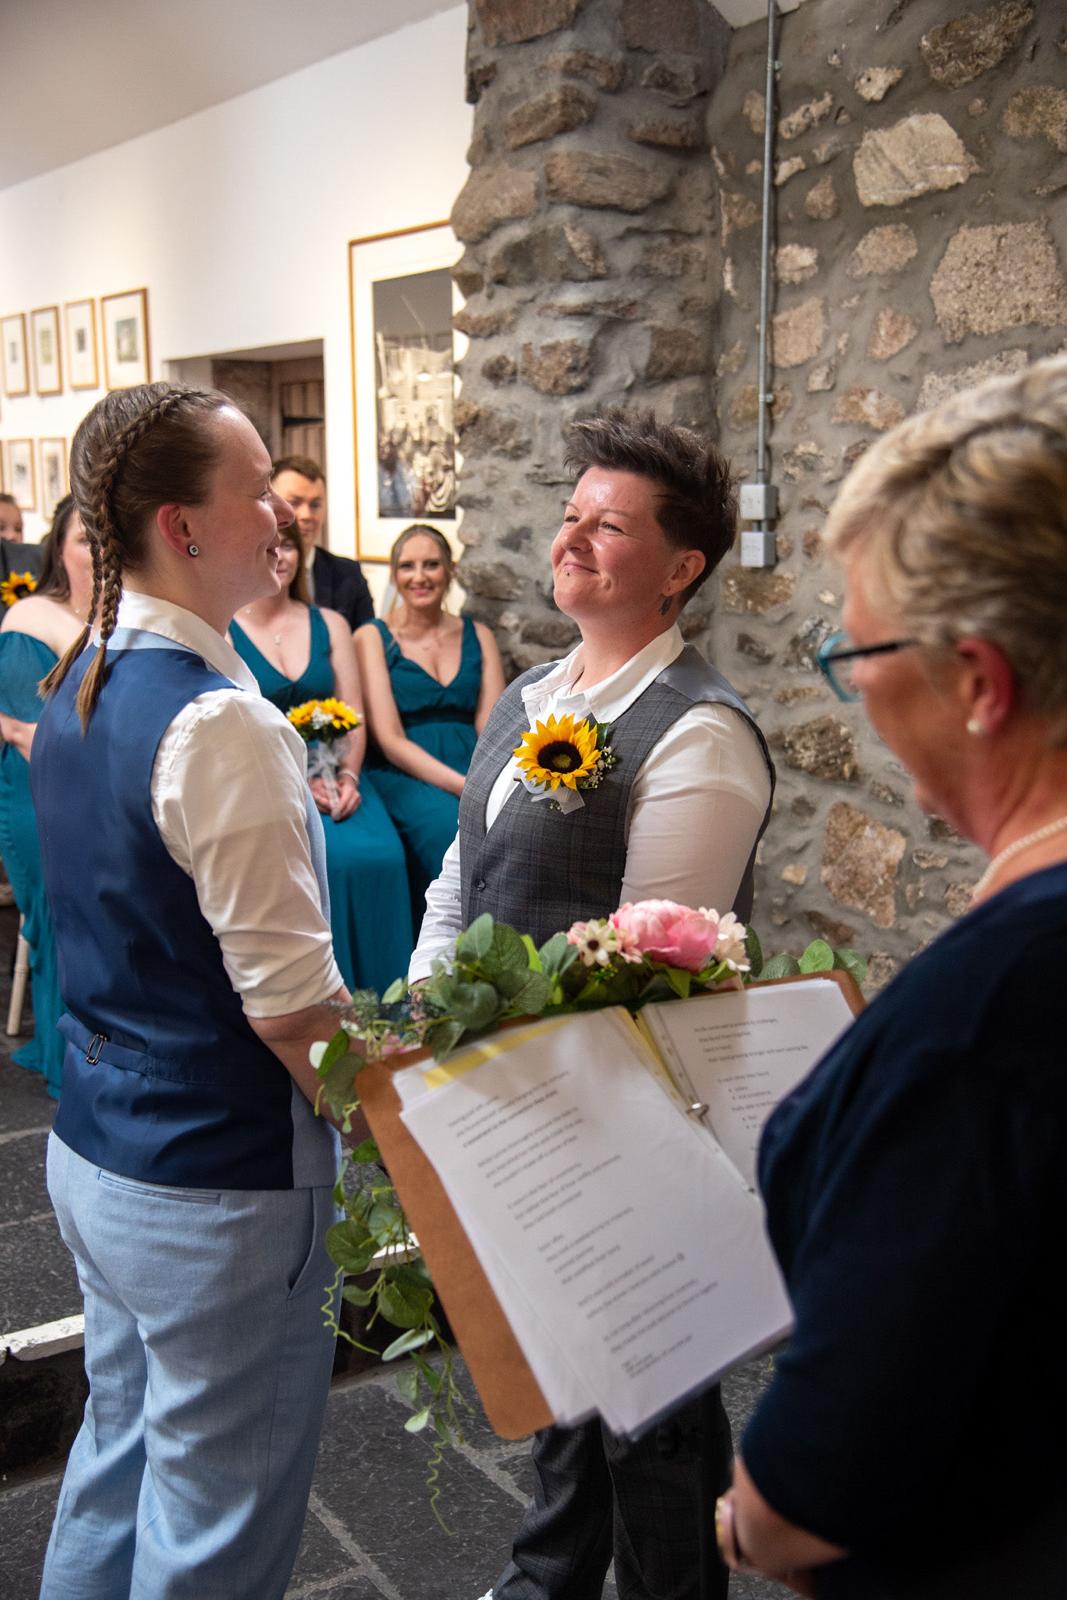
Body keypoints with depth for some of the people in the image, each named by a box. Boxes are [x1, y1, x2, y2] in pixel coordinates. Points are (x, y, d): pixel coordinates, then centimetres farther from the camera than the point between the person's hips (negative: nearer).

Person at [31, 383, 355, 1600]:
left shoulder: (76, 687, 4)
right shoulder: (219, 722, -24)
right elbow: (291, 1005, -23)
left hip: (93, 1145, 9)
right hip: (214, 1182, -9)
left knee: (121, 1443, 26)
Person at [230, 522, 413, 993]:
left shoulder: (330, 625, 16)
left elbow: (354, 717, 10)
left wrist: (348, 777, -10)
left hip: (333, 775, 3)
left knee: (381, 855, -26)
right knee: (330, 859, -32)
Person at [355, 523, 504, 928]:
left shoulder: (477, 636, 17)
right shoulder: (373, 637, 6)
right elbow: (390, 739, -4)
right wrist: (466, 788, -18)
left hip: (470, 770, 3)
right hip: (402, 775, -3)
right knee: (447, 826, -36)